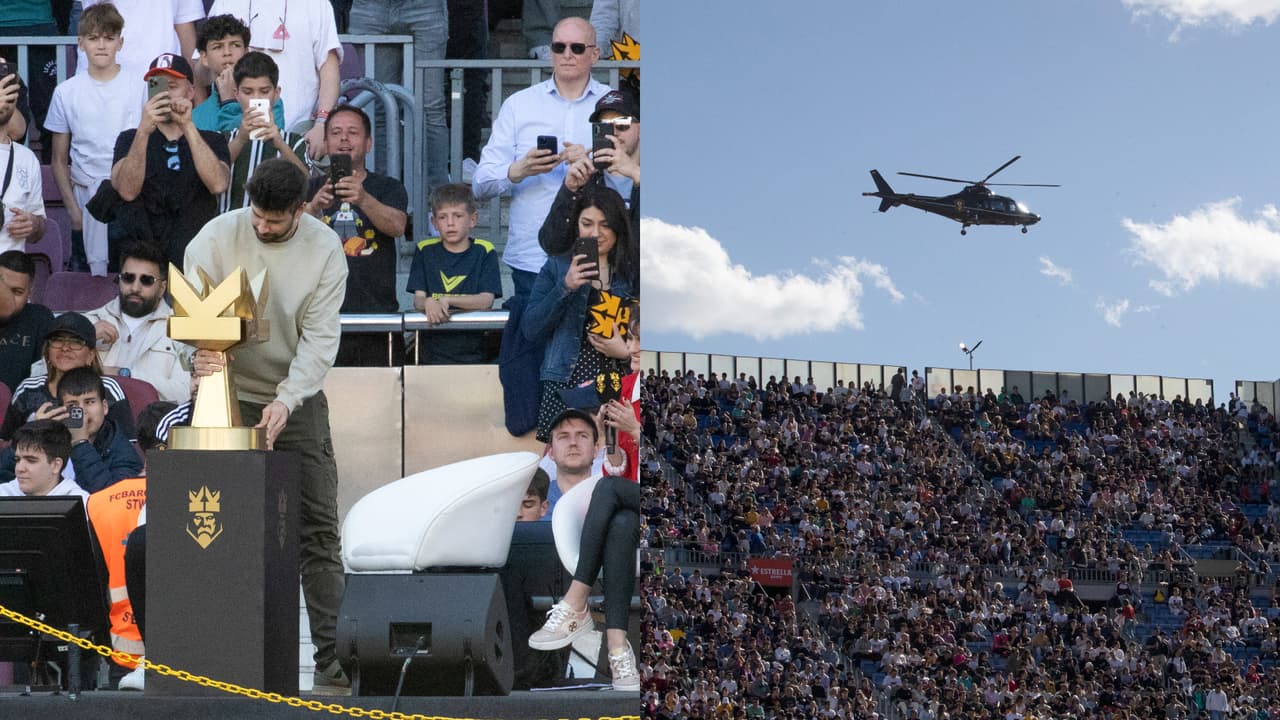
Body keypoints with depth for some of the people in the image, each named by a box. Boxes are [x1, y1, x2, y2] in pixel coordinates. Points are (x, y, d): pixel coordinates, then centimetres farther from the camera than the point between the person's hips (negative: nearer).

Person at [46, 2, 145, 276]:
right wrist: (72, 208, 3)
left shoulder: (140, 88, 2)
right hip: (89, 196, 1)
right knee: (99, 269, -1)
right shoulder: (66, 93, 5)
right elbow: (60, 161, 10)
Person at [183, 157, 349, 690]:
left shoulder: (325, 249, -11)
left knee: (318, 530, -4)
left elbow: (321, 336, -14)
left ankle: (330, 655, -5)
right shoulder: (216, 237, -11)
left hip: (298, 399, 0)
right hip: (229, 395, 0)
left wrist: (286, 401, -26)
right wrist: (202, 352, -34)